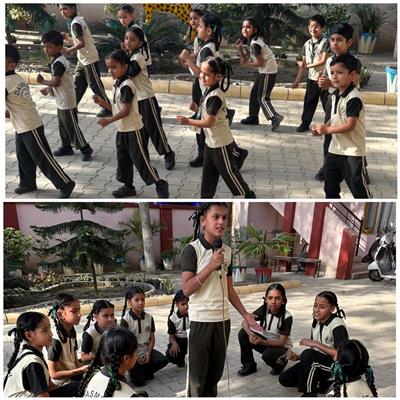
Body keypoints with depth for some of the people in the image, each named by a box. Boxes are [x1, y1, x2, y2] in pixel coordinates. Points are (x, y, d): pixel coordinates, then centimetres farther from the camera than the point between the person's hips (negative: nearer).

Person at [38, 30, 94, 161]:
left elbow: (56, 82, -27)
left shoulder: (58, 62, -22)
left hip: (66, 101, -10)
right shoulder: (57, 60, 9)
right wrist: (49, 88, 4)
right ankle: (66, 147, 30)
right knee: (63, 125, 18)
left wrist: (42, 81, -13)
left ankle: (85, 149, 5)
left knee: (72, 126, -3)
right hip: (61, 100, 10)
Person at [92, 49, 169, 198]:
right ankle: (128, 186, 26)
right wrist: (102, 102, 2)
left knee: (141, 160, -4)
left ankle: (160, 185, 8)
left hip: (133, 130, -9)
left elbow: (126, 111, -23)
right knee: (123, 160, 15)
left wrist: (109, 120, -29)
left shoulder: (126, 85, -19)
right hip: (122, 130, 9)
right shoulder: (116, 85, 10)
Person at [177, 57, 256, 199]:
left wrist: (188, 121, -19)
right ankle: (206, 197, 28)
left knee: (229, 172, 7)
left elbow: (208, 122, -25)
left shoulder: (215, 97, -28)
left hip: (221, 143, -9)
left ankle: (248, 195, 25)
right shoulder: (209, 90, 0)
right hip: (210, 141, 9)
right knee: (208, 173, 16)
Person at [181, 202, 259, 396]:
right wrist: (211, 266, -21)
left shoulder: (227, 251, 7)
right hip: (200, 321, -5)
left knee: (215, 374, 16)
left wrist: (245, 314, 8)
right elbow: (187, 289, -17)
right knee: (197, 377, 5)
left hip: (223, 320, 6)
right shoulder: (192, 249, -11)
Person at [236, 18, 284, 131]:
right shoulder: (250, 40, 8)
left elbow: (260, 62, -20)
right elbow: (245, 58, 7)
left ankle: (275, 117, -18)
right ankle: (253, 117, 24)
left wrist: (246, 64, -10)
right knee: (254, 93, 15)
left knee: (262, 97, -10)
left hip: (268, 71, -10)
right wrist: (240, 48, -7)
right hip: (263, 70, 10)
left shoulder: (254, 44, -21)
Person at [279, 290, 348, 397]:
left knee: (308, 354, -35)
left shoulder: (337, 326, -18)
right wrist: (298, 357, -8)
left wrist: (316, 344, -25)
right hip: (318, 363, 8)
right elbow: (313, 352, 10)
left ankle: (309, 393, -16)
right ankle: (320, 384, 6)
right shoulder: (316, 324, 5)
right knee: (284, 379, -3)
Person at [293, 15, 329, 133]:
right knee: (309, 102, 11)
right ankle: (305, 123, 21)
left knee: (327, 102, 2)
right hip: (311, 78, 6)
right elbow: (303, 64, 11)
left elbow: (323, 61, -17)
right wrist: (297, 80, 10)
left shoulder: (325, 42, -10)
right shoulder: (307, 44, 8)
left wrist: (307, 65, -10)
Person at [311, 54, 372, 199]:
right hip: (335, 149, 9)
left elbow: (350, 125, -23)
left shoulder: (353, 98, -20)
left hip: (353, 152, -9)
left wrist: (327, 130, -17)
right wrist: (323, 127, -1)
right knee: (330, 187, 17)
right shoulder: (335, 95, 8)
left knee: (359, 189, 2)